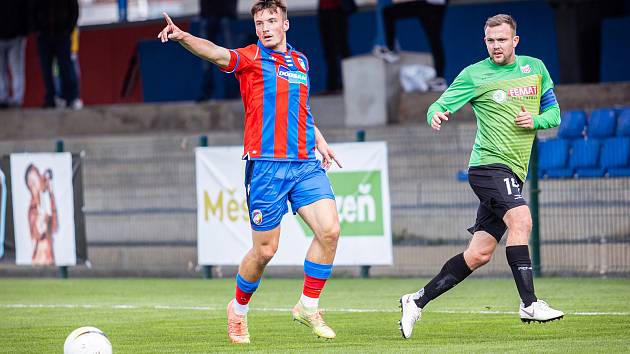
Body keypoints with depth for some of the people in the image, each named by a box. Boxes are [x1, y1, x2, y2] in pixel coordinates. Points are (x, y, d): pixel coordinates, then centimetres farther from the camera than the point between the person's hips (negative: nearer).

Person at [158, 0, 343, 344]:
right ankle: (239, 309, 24)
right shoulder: (250, 58, -1)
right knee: (264, 250, -2)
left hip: (306, 164, 5)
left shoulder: (301, 62, 17)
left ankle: (308, 307, 5)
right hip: (266, 166, -5)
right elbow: (216, 53, -22)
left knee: (329, 229, -12)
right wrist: (183, 37, -40)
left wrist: (319, 141, 23)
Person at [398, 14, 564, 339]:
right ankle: (529, 304, -31)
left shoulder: (535, 68, 12)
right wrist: (436, 115, -29)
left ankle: (418, 300, 12)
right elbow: (439, 106, -4)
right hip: (489, 164, -6)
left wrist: (535, 120, -5)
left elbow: (554, 113, 17)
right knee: (520, 219, -30)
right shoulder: (474, 75, -2)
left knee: (479, 254, 3)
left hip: (513, 172, 6)